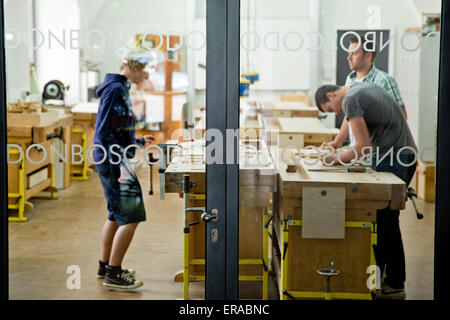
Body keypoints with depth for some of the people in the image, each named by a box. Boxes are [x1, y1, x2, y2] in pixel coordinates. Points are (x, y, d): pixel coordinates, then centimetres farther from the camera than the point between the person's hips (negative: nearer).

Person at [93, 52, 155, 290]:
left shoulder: (121, 88, 15)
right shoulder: (115, 89, -14)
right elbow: (104, 132, -20)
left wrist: (139, 142, 32)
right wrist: (120, 164, -25)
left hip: (114, 161, 11)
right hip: (113, 162, -11)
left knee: (116, 215, 19)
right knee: (130, 217, -9)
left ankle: (105, 266, 30)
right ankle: (113, 274, -3)